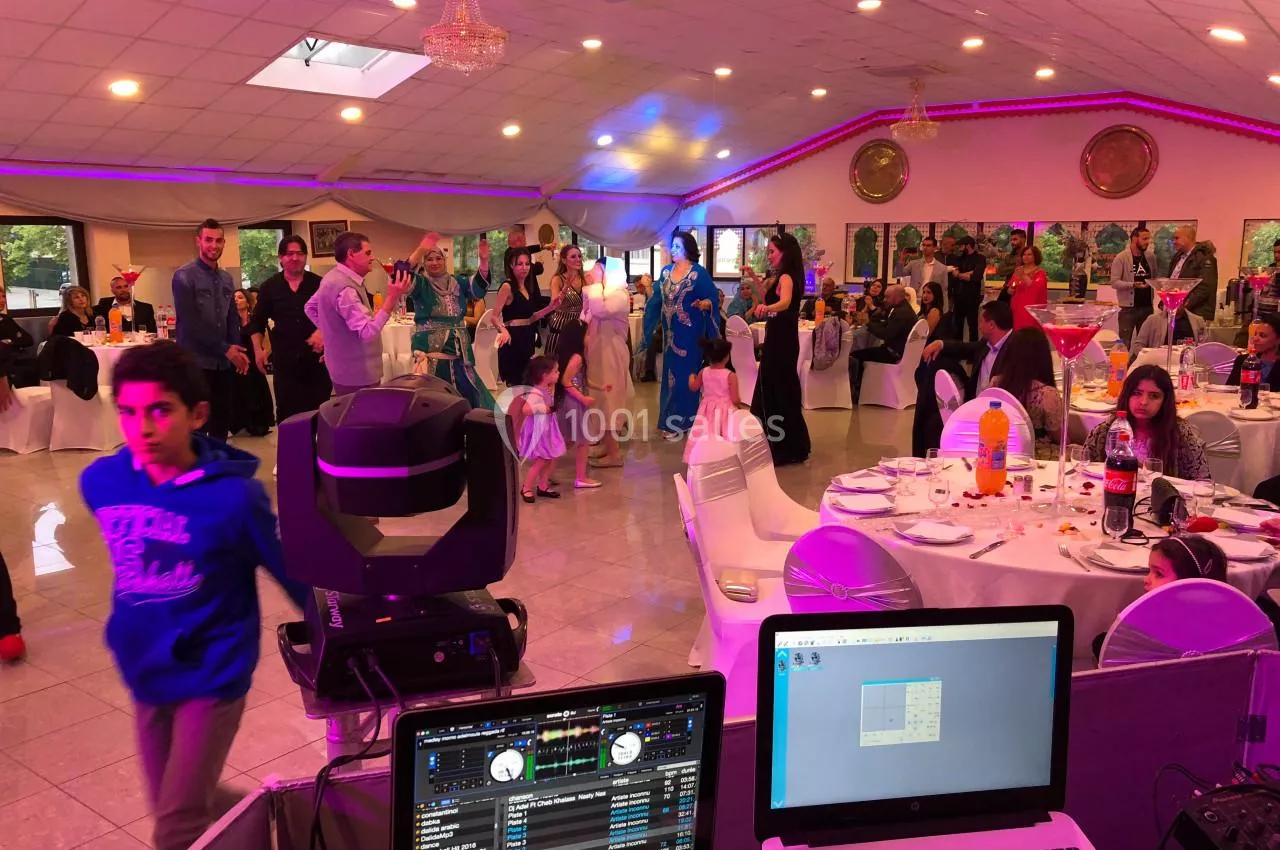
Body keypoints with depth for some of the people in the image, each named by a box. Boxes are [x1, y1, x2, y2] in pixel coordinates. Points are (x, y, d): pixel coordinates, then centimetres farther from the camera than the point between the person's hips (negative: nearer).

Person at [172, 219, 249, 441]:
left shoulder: (226, 279, 13)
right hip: (196, 362, -6)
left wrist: (237, 349, -1)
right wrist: (225, 348, -12)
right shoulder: (185, 276, -7)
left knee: (222, 422, 10)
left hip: (222, 362, 6)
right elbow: (190, 323, -14)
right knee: (198, 424, -4)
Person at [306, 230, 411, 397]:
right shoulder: (345, 288, -25)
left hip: (347, 369, 11)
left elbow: (310, 307, 21)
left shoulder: (333, 276, 7)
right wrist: (392, 297, -32)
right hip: (357, 375, -11)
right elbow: (369, 332, -31)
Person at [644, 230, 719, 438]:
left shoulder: (699, 272, -9)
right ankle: (670, 419, 19)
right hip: (670, 331, 6)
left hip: (689, 332, -6)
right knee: (669, 372, 10)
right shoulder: (666, 271, 9)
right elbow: (658, 299, 15)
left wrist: (703, 304, -30)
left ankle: (680, 421, 4)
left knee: (684, 373, -3)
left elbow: (711, 299, -13)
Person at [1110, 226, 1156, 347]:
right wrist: (1134, 285, -25)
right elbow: (1114, 282, -13)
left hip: (1147, 307, 5)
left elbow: (1154, 278, 20)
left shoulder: (1150, 257, 9)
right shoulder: (1121, 258, -7)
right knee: (1124, 344, -3)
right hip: (1128, 308, -5)